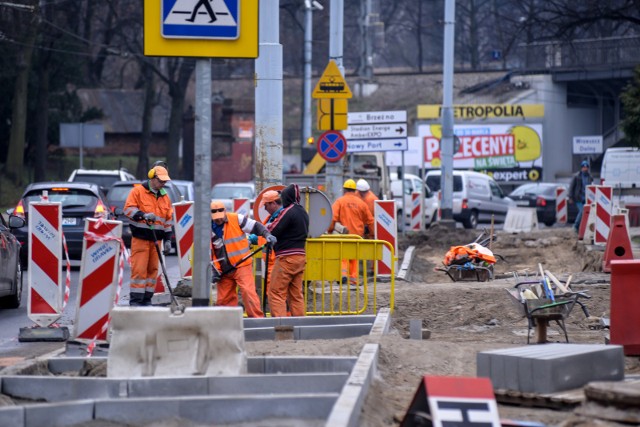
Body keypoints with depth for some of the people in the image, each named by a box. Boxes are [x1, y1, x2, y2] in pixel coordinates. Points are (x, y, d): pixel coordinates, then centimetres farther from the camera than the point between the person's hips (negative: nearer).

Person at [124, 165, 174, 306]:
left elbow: (168, 219, 19)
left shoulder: (165, 196, 15)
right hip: (140, 238, -6)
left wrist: (167, 238, 14)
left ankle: (146, 299, 12)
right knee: (139, 269, -10)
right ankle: (135, 300, -8)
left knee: (153, 269, 5)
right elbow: (128, 208, -10)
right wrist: (143, 215, -24)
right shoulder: (138, 191, -3)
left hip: (155, 239, 6)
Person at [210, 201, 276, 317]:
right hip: (223, 271, 4)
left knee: (248, 292, -17)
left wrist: (267, 235, -21)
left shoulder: (237, 219, -6)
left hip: (241, 265, -4)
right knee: (223, 299, 7)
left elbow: (256, 226, -3)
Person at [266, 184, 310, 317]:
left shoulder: (288, 212, -13)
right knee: (296, 295, 12)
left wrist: (268, 225, 8)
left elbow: (272, 231, -15)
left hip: (286, 258, -8)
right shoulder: (303, 213, 14)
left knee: (275, 293, -4)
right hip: (301, 256, 8)